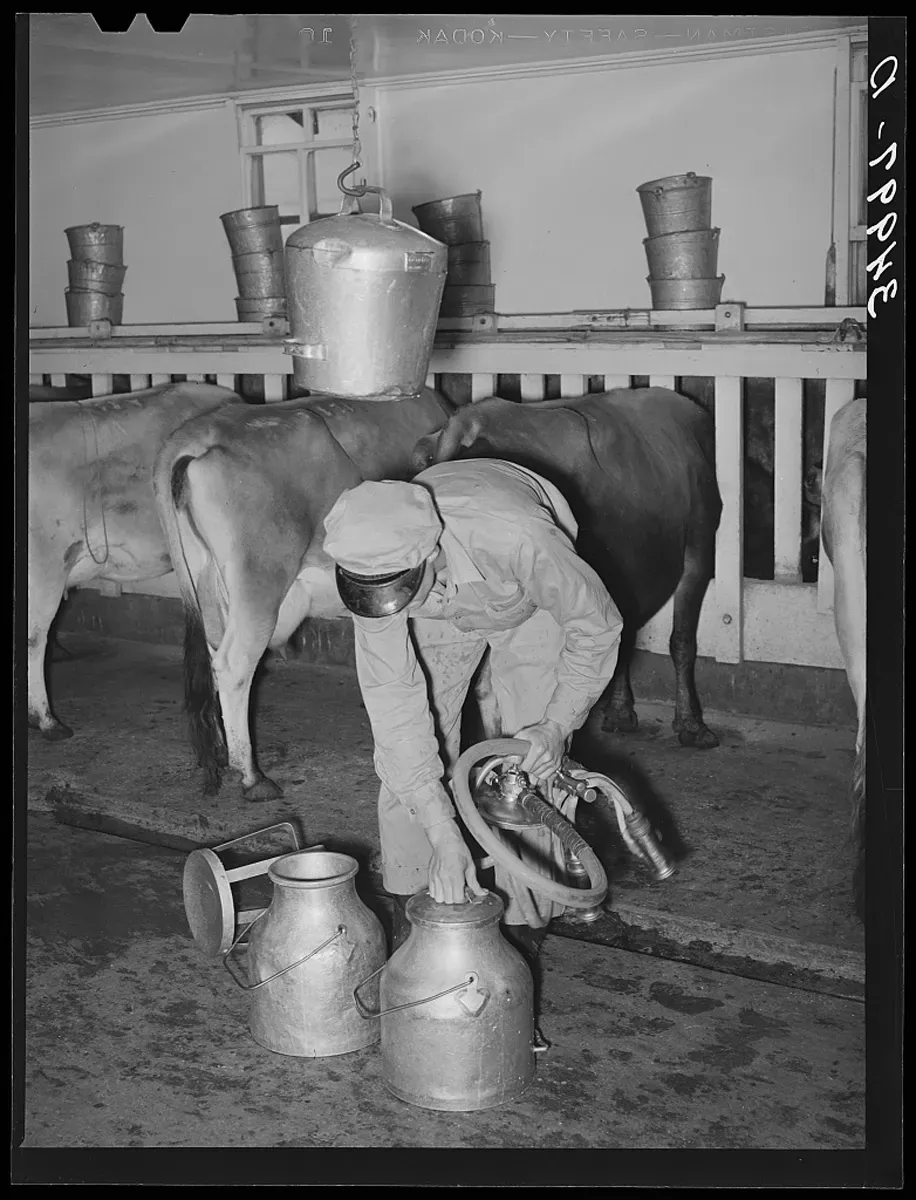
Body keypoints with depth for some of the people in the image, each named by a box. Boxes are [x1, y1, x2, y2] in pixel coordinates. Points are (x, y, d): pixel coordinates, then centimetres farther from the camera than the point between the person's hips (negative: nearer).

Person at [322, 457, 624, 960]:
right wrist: (444, 836, -37)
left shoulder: (516, 539, -47)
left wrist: (558, 723, -32)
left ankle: (523, 928, 5)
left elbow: (597, 623, -27)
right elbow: (392, 699, -33)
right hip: (441, 607, 3)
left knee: (534, 767, -10)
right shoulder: (376, 566, -37)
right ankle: (409, 909, 15)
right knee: (403, 752, -3)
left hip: (533, 606, -2)